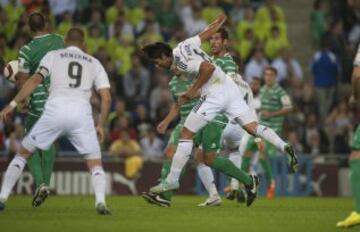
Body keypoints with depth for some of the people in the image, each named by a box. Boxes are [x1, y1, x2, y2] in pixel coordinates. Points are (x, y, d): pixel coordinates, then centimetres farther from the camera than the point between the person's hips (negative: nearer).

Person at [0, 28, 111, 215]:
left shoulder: (53, 56, 17)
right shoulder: (94, 63, 22)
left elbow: (35, 80, 0)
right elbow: (106, 98, 14)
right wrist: (101, 125, 24)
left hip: (55, 109, -1)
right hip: (81, 111, 1)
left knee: (23, 153, 17)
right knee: (95, 164, 11)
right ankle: (100, 201, -16)